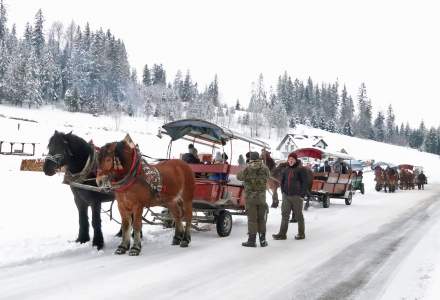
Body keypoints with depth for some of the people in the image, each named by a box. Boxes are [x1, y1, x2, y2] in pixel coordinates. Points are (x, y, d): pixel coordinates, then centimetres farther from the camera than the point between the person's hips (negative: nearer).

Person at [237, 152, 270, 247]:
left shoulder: (247, 168, -10)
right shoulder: (264, 168, 0)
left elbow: (239, 176, 3)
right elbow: (268, 175, 19)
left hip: (250, 196, -3)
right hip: (262, 196, 3)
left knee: (252, 219, 2)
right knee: (262, 219, 11)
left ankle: (252, 240, 2)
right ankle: (263, 240, 15)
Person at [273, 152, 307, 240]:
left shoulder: (300, 170, -5)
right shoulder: (286, 170, 11)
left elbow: (305, 182, -7)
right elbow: (282, 181, 21)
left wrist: (302, 194, -12)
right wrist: (283, 192, 9)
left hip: (296, 196, -5)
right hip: (286, 196, 5)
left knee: (298, 215, 5)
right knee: (284, 215, 1)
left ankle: (301, 234, 15)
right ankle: (282, 234, 2)